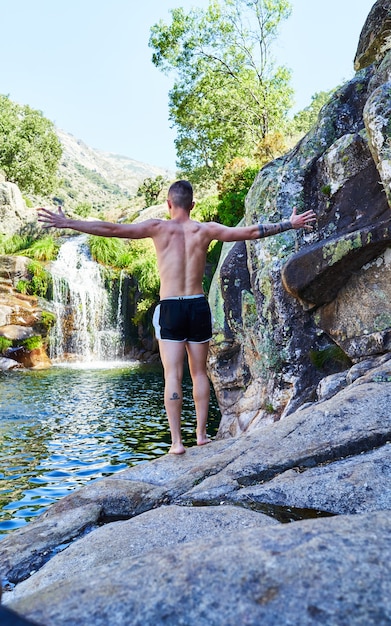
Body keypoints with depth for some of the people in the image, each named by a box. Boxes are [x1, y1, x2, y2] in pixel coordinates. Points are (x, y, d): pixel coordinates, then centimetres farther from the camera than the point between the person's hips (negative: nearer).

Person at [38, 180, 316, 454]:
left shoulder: (158, 227, -2)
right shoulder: (206, 230, 3)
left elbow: (112, 229, -6)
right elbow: (253, 231, 5)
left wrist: (67, 223, -1)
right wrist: (289, 224, 16)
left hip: (170, 308, -2)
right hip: (199, 306, 2)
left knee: (173, 375, 0)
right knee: (199, 373, 13)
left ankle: (177, 441, 1)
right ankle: (201, 433, 22)